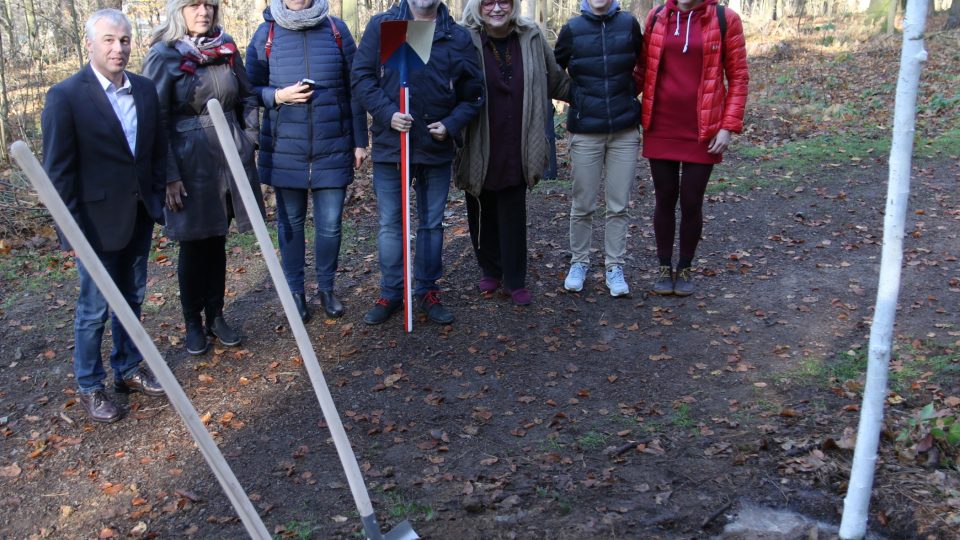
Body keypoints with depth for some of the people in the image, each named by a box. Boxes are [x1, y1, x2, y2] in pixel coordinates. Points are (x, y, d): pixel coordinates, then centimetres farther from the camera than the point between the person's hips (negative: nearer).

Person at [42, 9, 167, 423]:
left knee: (132, 300, 18)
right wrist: (71, 229, -12)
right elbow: (58, 171, -12)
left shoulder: (145, 90, 3)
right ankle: (88, 387, 24)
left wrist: (157, 200, 7)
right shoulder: (65, 96, -13)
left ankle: (127, 369, 35)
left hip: (138, 217, 5)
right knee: (94, 309, 7)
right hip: (97, 222, -5)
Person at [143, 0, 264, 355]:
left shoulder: (227, 49, 5)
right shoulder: (163, 55, -8)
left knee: (217, 241, 13)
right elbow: (156, 120, -9)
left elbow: (247, 99, 14)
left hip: (230, 158, 4)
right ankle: (193, 322, 23)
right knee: (193, 244, 7)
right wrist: (169, 175, -13)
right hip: (190, 162, -4)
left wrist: (248, 143, 5)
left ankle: (216, 316, 27)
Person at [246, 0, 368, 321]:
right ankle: (295, 291, 27)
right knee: (290, 223, 11)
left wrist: (360, 141, 3)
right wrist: (278, 95, -15)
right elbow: (250, 89, 6)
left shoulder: (336, 29, 1)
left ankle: (326, 288, 26)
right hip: (285, 152, 0)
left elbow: (355, 89, 4)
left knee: (330, 225, 4)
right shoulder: (266, 34, 1)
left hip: (333, 149, 0)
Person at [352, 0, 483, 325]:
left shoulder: (458, 37, 2)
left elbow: (473, 95, 6)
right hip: (389, 144, -1)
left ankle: (428, 292, 26)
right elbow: (361, 76, -4)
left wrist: (451, 124, -10)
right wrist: (387, 113, -17)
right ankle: (390, 294, 20)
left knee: (432, 223, 12)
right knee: (390, 223, 7)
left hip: (436, 147, 2)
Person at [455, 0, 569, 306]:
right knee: (482, 213, 13)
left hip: (516, 150, 1)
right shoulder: (465, 41, -9)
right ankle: (490, 271, 33)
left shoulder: (531, 38, 1)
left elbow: (556, 82, 14)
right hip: (478, 151, -1)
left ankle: (515, 281, 18)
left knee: (513, 216, 5)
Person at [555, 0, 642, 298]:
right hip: (586, 131, -1)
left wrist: (631, 94, 8)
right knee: (583, 205, 6)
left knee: (618, 205, 5)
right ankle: (578, 263, 23)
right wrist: (577, 97, 5)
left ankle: (614, 267, 17)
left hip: (624, 130, 1)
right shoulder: (572, 28, -3)